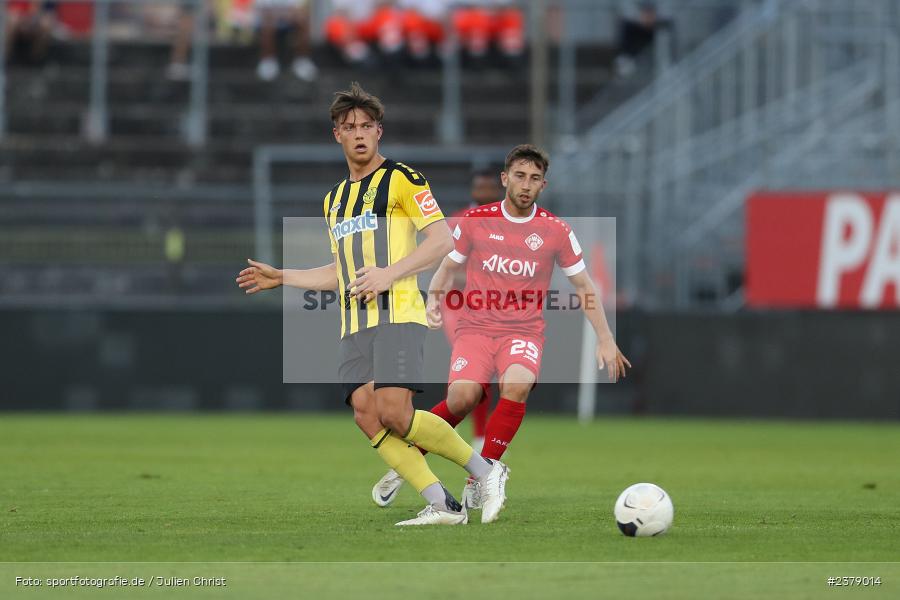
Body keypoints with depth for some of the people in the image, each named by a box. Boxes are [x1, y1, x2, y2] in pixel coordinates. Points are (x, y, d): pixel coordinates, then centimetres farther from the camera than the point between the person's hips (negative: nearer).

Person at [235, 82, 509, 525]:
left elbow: (442, 240, -8)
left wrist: (390, 273, -18)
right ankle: (441, 505, -11)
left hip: (398, 313, -7)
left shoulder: (399, 178, 0)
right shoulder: (334, 200, 22)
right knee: (366, 413, -12)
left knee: (394, 412, -21)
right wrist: (281, 278, 29)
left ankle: (486, 471, -5)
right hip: (354, 323, 7)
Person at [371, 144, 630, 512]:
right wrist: (434, 299, -5)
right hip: (475, 327, 0)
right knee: (462, 396, -27)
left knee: (517, 385, -33)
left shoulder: (556, 231, 1)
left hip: (524, 331, 0)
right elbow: (450, 265, 15)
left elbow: (582, 285, 11)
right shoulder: (475, 220, 2)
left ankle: (479, 481, -20)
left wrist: (605, 340, 7)